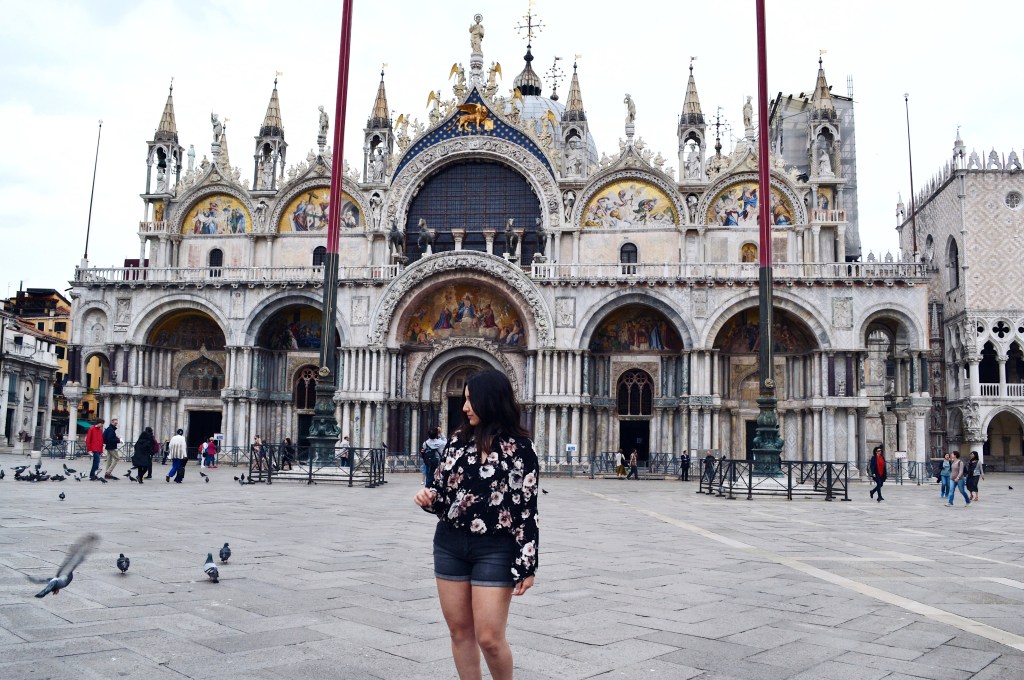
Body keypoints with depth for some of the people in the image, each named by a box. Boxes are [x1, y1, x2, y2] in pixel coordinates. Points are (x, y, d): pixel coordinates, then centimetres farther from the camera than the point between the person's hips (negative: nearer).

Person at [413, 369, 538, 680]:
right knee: (459, 632, 10)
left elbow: (527, 510, -9)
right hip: (450, 544, 5)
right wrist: (428, 497, -8)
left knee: (489, 638, -5)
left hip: (494, 550, -5)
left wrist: (527, 566, -11)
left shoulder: (519, 448, -8)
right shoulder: (459, 441, 6)